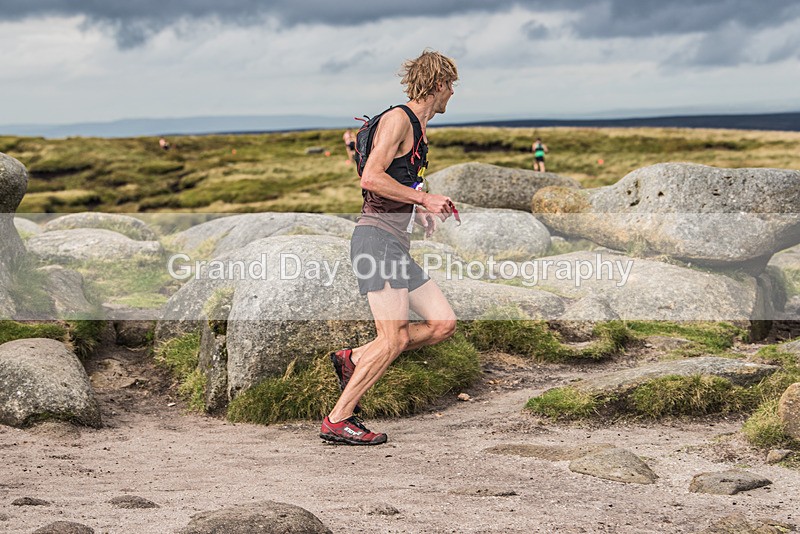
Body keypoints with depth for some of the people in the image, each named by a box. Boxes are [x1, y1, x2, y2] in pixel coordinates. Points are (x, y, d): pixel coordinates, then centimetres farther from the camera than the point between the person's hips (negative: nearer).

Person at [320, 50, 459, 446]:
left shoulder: (418, 130, 22)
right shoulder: (398, 119, -8)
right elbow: (371, 178, -19)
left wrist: (419, 212, 18)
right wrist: (424, 199, -14)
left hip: (397, 245, 10)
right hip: (377, 238, -10)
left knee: (443, 325, 4)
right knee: (393, 339, -14)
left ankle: (353, 360, 9)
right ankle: (337, 421, -9)